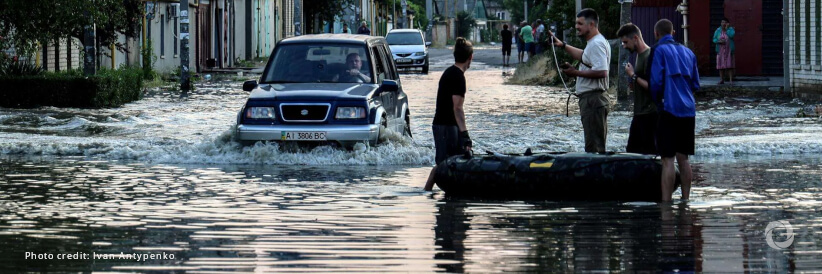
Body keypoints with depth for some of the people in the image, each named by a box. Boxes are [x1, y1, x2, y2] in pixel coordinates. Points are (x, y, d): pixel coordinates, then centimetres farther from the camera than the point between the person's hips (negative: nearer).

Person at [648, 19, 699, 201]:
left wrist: (657, 100, 7)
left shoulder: (659, 50, -4)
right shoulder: (687, 52, 15)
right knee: (683, 158, 13)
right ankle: (685, 199, 15)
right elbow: (695, 84, 17)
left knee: (668, 159, -8)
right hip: (688, 111, 6)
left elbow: (656, 82, -10)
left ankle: (666, 201, -11)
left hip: (669, 110, -6)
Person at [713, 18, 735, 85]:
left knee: (730, 65, -6)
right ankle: (722, 80, 5)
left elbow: (731, 35, -20)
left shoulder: (730, 29, -1)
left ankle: (731, 80, -7)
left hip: (729, 50, -2)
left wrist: (727, 28, -15)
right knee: (721, 65, 0)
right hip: (721, 51, 2)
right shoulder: (718, 30, 4)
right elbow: (714, 39, 4)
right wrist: (719, 41, -15)